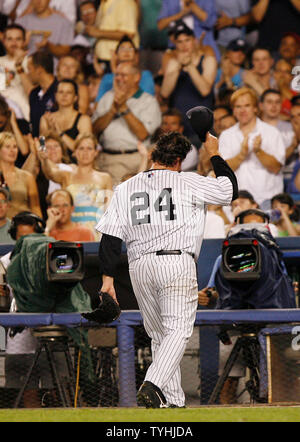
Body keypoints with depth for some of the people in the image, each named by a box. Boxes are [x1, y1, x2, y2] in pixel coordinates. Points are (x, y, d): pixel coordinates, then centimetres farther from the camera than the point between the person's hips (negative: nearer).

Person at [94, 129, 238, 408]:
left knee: (160, 335, 14)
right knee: (178, 329, -7)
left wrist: (107, 278, 4)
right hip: (177, 262, -4)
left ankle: (173, 400, 13)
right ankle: (152, 385, -29)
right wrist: (214, 155, 25)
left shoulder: (125, 189, 13)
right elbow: (229, 189, 12)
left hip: (139, 267, 5)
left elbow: (110, 237, 6)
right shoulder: (187, 182, 3)